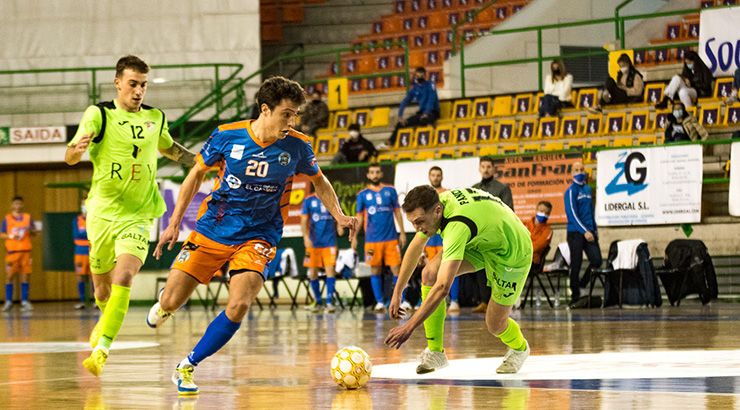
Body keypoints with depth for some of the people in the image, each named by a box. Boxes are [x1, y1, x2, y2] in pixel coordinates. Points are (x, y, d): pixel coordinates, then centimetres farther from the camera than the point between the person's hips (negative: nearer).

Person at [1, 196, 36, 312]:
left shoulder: (28, 218, 10)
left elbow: (34, 233, 11)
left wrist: (30, 230, -10)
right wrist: (11, 236, -14)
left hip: (25, 251, 2)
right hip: (12, 251, -2)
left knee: (25, 276, 0)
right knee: (9, 276, -4)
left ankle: (24, 302, 4)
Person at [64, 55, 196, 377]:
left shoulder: (155, 118, 6)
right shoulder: (99, 115, -6)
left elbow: (168, 148, 28)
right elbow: (69, 157, -14)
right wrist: (77, 149, -38)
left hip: (137, 217, 1)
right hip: (101, 213, -1)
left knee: (123, 279, -22)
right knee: (102, 290, 12)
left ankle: (101, 351, -25)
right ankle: (106, 320, 47)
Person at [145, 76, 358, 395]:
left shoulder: (297, 147, -9)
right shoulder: (227, 136, -11)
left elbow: (319, 181, 12)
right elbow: (196, 174, 4)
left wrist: (339, 216, -2)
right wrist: (174, 223, 2)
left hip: (257, 237, 0)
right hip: (212, 230, 0)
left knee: (238, 307, -22)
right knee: (171, 303, -3)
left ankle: (187, 368, -3)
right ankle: (166, 301, 39)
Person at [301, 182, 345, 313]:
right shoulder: (309, 200, 3)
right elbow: (304, 220, -1)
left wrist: (339, 226, -7)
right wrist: (306, 236, -15)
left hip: (329, 242, 0)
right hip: (313, 242, 0)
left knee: (330, 270, -11)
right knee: (313, 273, 3)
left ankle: (329, 302, -8)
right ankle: (318, 301, 18)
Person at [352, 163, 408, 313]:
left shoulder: (390, 190, 6)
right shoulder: (363, 194, 5)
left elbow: (397, 211, 11)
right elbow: (359, 216, 9)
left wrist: (402, 232, 7)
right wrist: (354, 237, 4)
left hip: (391, 238, 0)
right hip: (372, 239, 0)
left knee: (396, 269, -4)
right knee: (375, 271, 2)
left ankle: (402, 301, 2)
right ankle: (379, 302, 8)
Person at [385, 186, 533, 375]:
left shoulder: (457, 226, -43)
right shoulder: (433, 204, -17)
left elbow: (443, 288, -48)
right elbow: (415, 247, 3)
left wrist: (409, 327, -47)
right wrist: (397, 292, 4)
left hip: (513, 254, -7)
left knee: (495, 326, -4)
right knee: (429, 274, -15)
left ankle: (520, 349, 34)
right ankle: (435, 352, -6)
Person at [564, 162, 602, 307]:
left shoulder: (587, 189, 15)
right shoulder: (571, 191, -6)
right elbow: (572, 213, -14)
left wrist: (594, 229, 18)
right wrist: (584, 231, -20)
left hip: (589, 232, 6)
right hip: (575, 233, -6)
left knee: (597, 261, -5)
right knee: (576, 265, -3)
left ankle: (582, 284, 15)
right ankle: (575, 296, 5)